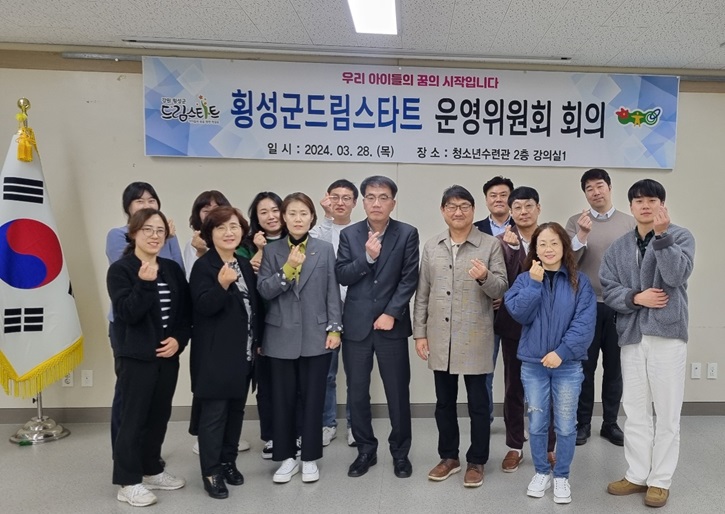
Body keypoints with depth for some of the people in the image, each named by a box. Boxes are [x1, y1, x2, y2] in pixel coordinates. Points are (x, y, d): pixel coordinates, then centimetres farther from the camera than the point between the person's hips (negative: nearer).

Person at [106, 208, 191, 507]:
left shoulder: (172, 269, 7)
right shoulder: (120, 269, -8)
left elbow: (186, 311, 9)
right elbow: (127, 312, -18)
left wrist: (179, 339, -5)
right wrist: (145, 283, -29)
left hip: (167, 356, 5)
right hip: (135, 357, -5)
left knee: (160, 416, 14)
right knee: (134, 418, 2)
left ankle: (152, 470, 30)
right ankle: (128, 482, 16)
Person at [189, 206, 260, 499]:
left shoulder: (245, 265, 10)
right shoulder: (203, 266, -11)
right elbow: (204, 306, -20)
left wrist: (257, 342, 16)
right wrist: (222, 284, -36)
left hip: (242, 353, 7)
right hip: (215, 354, -7)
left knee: (236, 410, 15)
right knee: (214, 413, 1)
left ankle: (228, 462, 29)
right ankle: (211, 472, 14)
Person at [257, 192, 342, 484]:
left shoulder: (325, 250, 3)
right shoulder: (271, 251, 3)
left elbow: (333, 292, 2)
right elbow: (263, 291, -5)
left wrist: (335, 328, -4)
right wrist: (287, 268, -17)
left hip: (316, 335, 0)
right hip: (282, 336, 1)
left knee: (313, 399, 7)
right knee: (283, 399, 8)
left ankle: (310, 458, 22)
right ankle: (287, 458, 25)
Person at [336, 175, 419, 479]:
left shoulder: (407, 234, 0)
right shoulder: (349, 234, 5)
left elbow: (409, 279, -4)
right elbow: (341, 277, -2)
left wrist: (391, 314, -11)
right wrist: (367, 257, -17)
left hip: (392, 323, -1)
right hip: (356, 325, 2)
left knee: (398, 392, 6)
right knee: (357, 392, 8)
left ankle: (400, 451, 25)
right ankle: (365, 450, 26)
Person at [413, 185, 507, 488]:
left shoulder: (490, 245, -3)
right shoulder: (431, 247, 7)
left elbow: (501, 289, -6)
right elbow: (422, 293, 8)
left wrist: (485, 277, -27)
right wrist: (419, 333, 5)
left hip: (474, 338, -3)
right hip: (439, 338, 4)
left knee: (478, 403, 8)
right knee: (444, 402, 15)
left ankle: (476, 461, 25)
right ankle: (448, 456, 31)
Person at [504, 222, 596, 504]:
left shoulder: (579, 281, -2)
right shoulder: (525, 279, 2)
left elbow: (585, 322, -10)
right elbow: (519, 314, -11)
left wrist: (562, 352, -17)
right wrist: (535, 283, -17)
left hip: (568, 364, -1)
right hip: (533, 364, 1)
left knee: (565, 426, 7)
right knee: (537, 424, 11)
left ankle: (562, 476, 25)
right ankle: (541, 472, 29)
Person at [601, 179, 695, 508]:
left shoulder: (680, 237, 1)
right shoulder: (618, 248, 12)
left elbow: (677, 275, -16)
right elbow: (608, 288, 3)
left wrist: (662, 235, -24)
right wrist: (636, 298, -13)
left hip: (667, 334, -3)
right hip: (631, 335, 4)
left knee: (667, 413, 5)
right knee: (634, 411, 11)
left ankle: (660, 480, 18)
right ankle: (637, 475, 23)